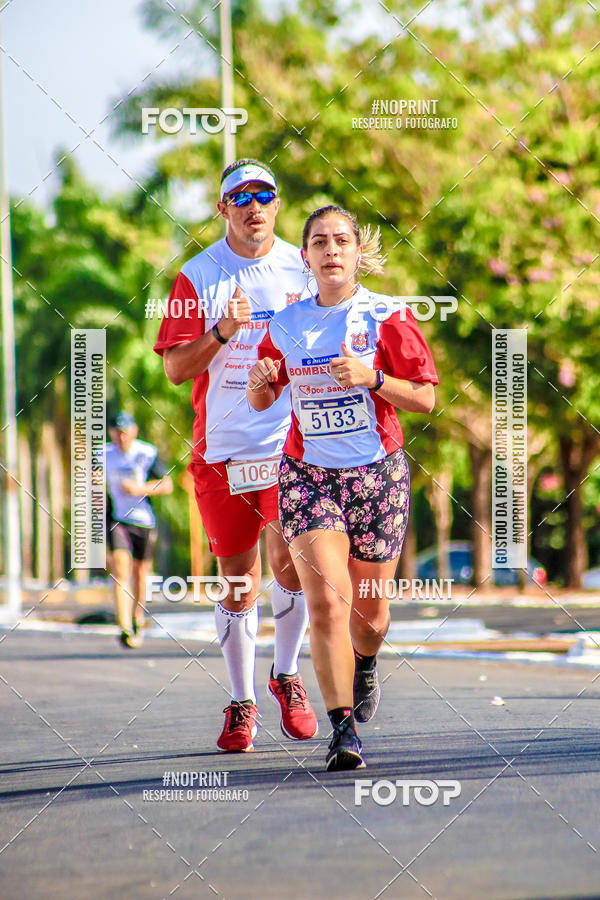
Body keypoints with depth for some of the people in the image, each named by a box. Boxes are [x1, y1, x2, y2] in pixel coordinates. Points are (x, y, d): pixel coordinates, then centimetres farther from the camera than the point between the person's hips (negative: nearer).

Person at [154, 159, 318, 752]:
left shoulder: (303, 269, 6)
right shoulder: (198, 276, 2)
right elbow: (175, 369, -3)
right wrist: (222, 332, -18)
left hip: (290, 443, 0)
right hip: (221, 448, 0)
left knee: (289, 563, -13)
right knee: (237, 580, 4)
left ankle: (286, 675, 10)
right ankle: (242, 703, 16)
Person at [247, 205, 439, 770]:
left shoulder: (386, 317, -3)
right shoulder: (286, 325, 5)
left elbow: (425, 398, -5)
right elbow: (260, 402, 18)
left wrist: (370, 377, -20)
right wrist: (260, 380, -5)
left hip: (377, 473, -1)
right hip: (307, 472, 1)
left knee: (368, 611, 10)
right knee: (326, 601, -17)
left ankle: (365, 663, 46)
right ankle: (343, 729, -16)